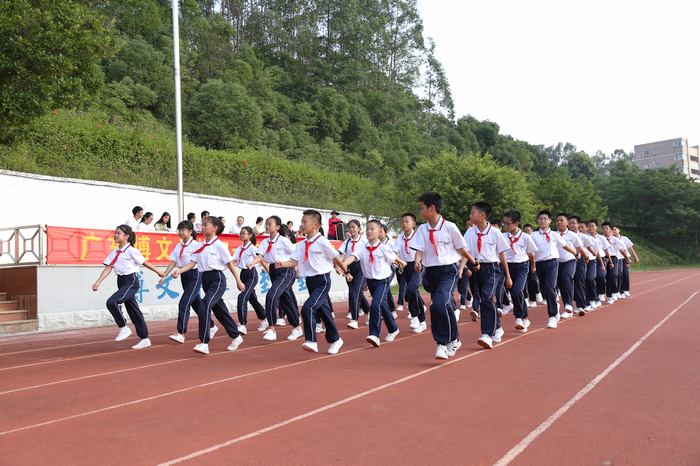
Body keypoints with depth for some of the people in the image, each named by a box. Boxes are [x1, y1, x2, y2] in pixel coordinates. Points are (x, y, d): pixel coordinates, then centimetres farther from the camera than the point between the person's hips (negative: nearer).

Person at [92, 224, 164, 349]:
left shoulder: (132, 251, -10)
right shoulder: (114, 252, 9)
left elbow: (145, 263, -2)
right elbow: (108, 268, 5)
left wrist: (158, 272, 7)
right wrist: (97, 283, -5)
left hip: (131, 282, -7)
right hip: (121, 282, 7)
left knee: (112, 302, -23)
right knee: (133, 311, 11)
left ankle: (124, 328, -6)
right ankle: (145, 339, 19)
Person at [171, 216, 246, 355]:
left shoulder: (219, 245, -8)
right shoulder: (201, 247, 11)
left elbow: (230, 264, -6)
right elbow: (193, 262, 4)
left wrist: (238, 281, -3)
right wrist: (179, 271, -13)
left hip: (217, 279, -8)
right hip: (205, 279, 8)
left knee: (205, 306, -24)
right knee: (219, 310, 16)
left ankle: (204, 343, -25)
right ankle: (236, 337, 33)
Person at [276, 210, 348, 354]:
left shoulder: (322, 242, -12)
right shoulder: (302, 244, 6)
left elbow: (336, 259, -3)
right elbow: (294, 261, 0)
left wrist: (347, 273, 6)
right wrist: (282, 264, -18)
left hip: (322, 281, -7)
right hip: (310, 281, 7)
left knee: (308, 308, -21)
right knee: (323, 312, 15)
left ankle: (311, 341, -13)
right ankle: (335, 340, 31)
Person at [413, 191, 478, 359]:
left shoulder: (449, 227, -7)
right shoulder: (422, 229, 5)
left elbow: (461, 249, 5)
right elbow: (419, 249, -3)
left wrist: (474, 262, 13)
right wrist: (417, 262, -23)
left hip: (449, 270, -5)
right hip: (431, 271, 5)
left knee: (440, 303, -25)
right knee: (444, 306, 13)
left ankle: (443, 343, -11)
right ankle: (453, 340, 33)